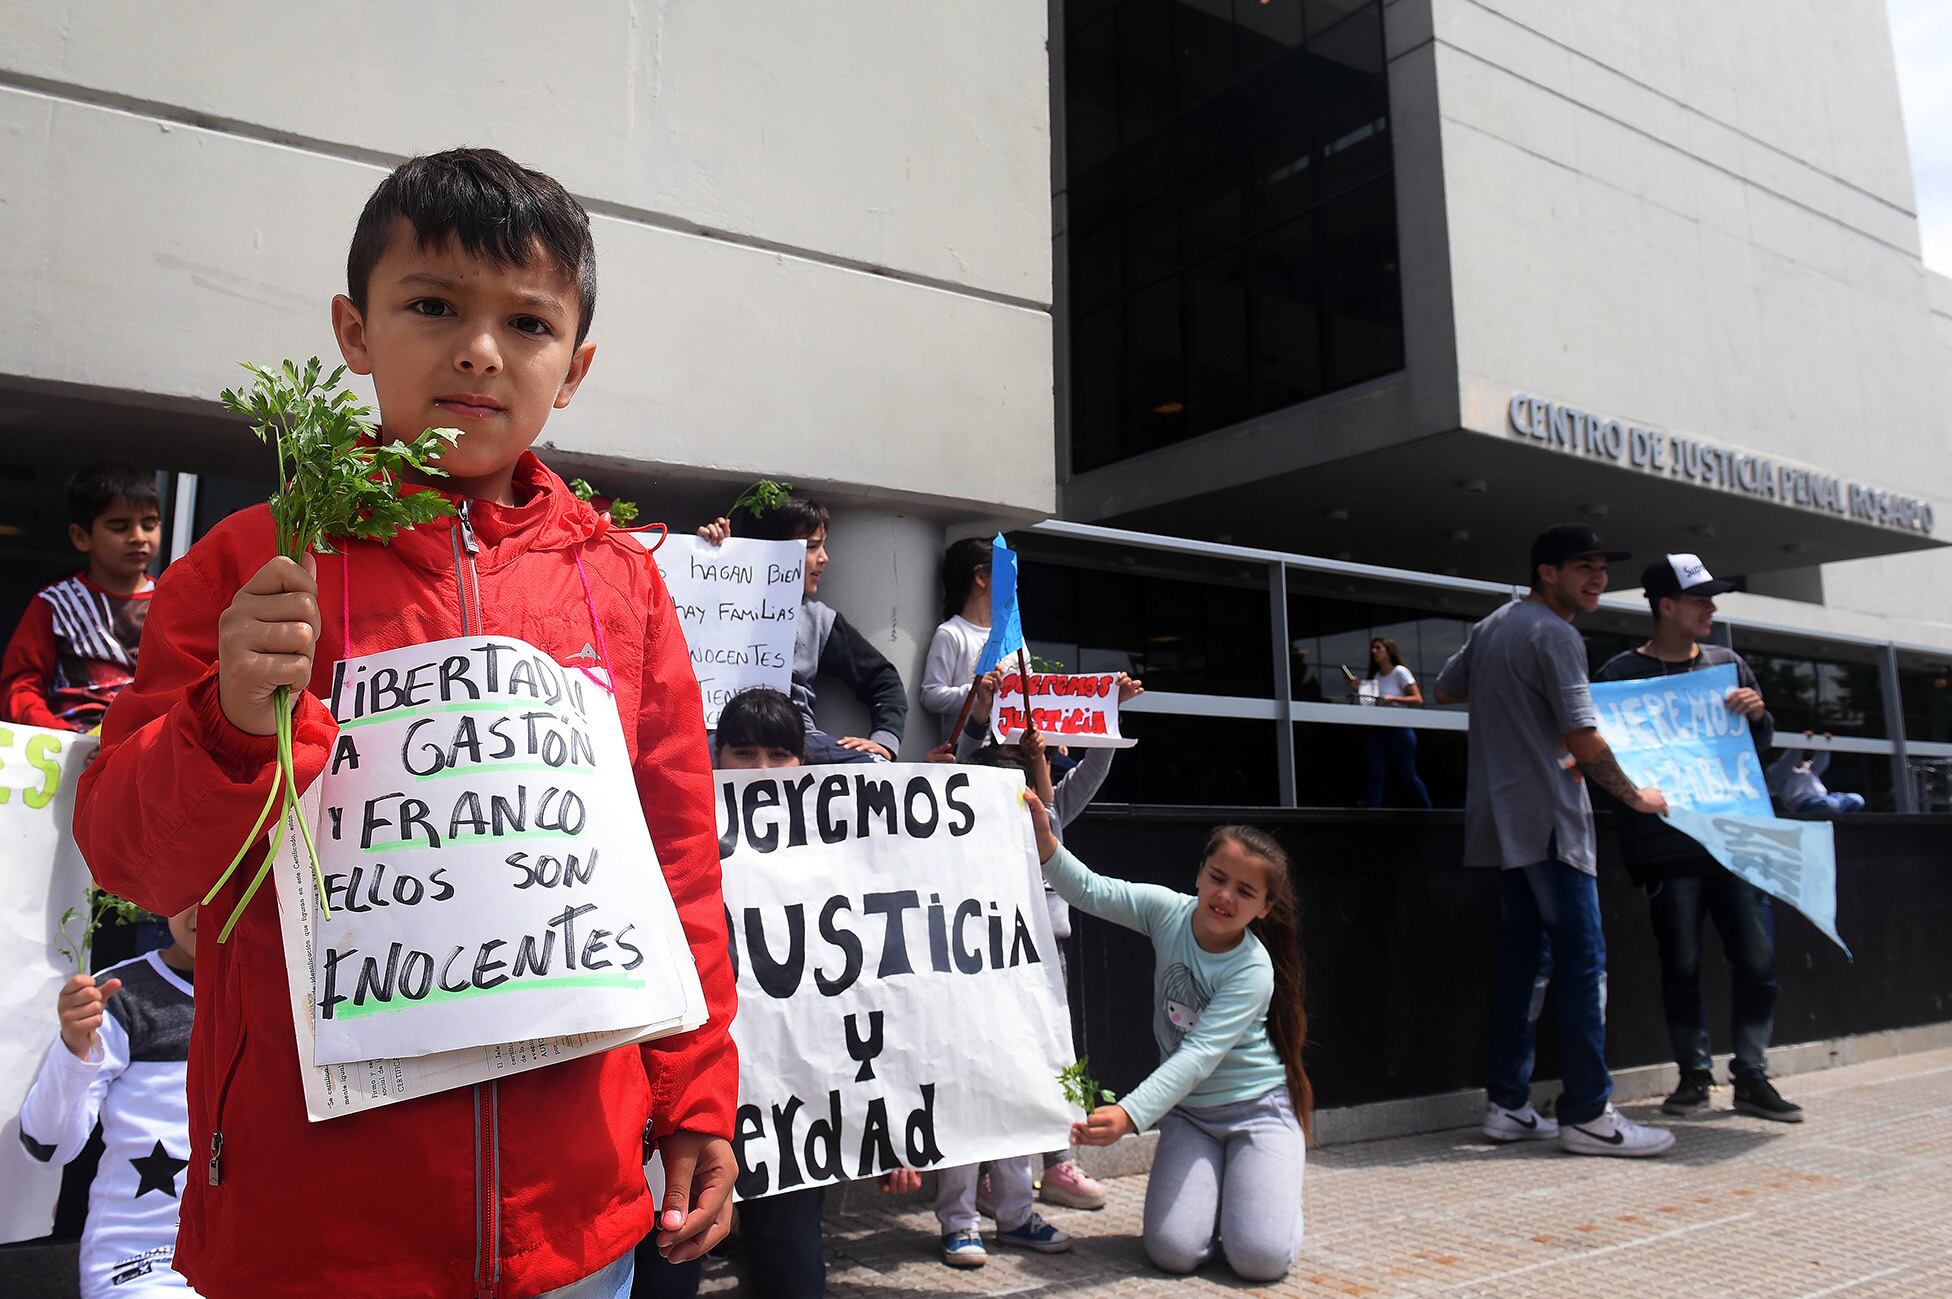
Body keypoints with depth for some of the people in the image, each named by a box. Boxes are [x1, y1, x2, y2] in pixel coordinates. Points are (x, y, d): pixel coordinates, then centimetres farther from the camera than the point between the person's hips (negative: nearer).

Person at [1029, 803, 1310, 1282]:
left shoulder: (1253, 971, -23)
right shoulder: (1168, 911, -11)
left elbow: (1199, 1056, -31)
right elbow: (1091, 891, -16)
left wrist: (1129, 1114, -42)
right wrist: (1044, 841, -36)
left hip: (1258, 1108, -3)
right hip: (1189, 1111, 3)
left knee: (1261, 1258, -18)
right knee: (1172, 1251, -13)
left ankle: (1251, 1196, 16)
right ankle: (1214, 1190, 19)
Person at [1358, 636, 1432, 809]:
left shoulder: (1399, 672, -1)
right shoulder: (1375, 676, 16)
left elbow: (1418, 699, -9)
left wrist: (1393, 699, -20)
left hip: (1399, 729, -5)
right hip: (1376, 730, 5)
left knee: (1407, 776, 1)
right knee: (1375, 775, -7)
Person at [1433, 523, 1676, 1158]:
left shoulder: (1489, 628, 16)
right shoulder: (1555, 635, -12)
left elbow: (1444, 690, 29)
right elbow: (1585, 741, -16)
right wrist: (1635, 794, -2)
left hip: (1504, 820, 9)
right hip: (1548, 820, -9)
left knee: (1523, 959, 11)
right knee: (1582, 961, -5)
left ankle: (1508, 1105, 14)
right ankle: (1587, 1115, -2)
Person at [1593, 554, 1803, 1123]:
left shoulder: (1727, 663, 12)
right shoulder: (1622, 673, -1)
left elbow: (1761, 743, 18)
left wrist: (1757, 714, -3)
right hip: (1668, 846, -4)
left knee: (1758, 959, 2)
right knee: (1681, 964, 3)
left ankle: (1752, 1076, 14)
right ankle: (1694, 1074, 15)